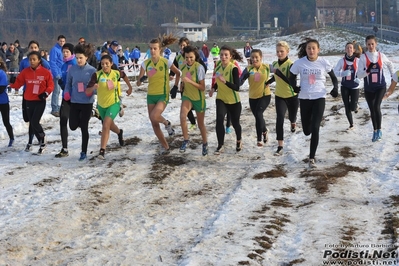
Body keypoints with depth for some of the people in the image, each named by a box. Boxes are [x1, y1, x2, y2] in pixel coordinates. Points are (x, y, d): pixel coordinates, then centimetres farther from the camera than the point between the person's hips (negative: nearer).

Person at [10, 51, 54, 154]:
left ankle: (42, 136, 14)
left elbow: (50, 85, -2)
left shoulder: (45, 72, -7)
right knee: (31, 122, 11)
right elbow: (18, 83, 5)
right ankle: (42, 142, 27)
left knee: (35, 122, -15)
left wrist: (46, 93, -17)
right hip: (29, 101, 4)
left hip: (40, 101, -4)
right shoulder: (25, 72, 2)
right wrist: (12, 83, -13)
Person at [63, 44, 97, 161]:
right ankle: (80, 120, 42)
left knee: (84, 128, 1)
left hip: (87, 103, -3)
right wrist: (66, 93, -9)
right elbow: (68, 83, 9)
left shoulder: (92, 70, -8)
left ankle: (84, 152, 14)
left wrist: (91, 91, -21)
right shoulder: (72, 69, -1)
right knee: (73, 126, 3)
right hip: (74, 102, 3)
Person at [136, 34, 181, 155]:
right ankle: (166, 147, 21)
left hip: (163, 95, -4)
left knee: (154, 117, -29)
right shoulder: (146, 63, -3)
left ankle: (167, 123, 5)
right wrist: (141, 80, -25)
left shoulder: (166, 62, -11)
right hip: (151, 95, 4)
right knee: (154, 124, 6)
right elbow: (138, 83, -4)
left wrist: (175, 87, 2)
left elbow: (178, 73, 7)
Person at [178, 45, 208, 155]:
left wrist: (190, 81, -32)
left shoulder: (199, 67, -20)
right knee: (182, 116, -26)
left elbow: (202, 87, -23)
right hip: (187, 97, 3)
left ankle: (205, 143, 36)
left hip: (199, 98, -3)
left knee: (201, 123, 12)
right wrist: (183, 83, 5)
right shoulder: (184, 67, -2)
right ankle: (185, 140, -11)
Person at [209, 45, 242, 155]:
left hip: (234, 101, -3)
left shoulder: (234, 69, -20)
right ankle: (220, 146, -8)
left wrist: (225, 81, -39)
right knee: (219, 119, -19)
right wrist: (213, 88, -1)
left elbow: (237, 87, -27)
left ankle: (239, 141, 43)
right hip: (221, 99, 3)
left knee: (235, 123, 12)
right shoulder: (218, 67, -3)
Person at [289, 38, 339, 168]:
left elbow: (333, 77, 8)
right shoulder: (299, 63, -7)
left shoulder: (324, 63, -8)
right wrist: (294, 86, -12)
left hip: (319, 98, -2)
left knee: (315, 129, -12)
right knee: (307, 130, 10)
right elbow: (292, 77, 7)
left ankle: (312, 158, -2)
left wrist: (335, 89, -7)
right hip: (304, 98, 2)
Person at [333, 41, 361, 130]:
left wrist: (359, 78, -15)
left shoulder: (357, 61, -7)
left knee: (352, 108, -5)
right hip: (344, 86, 1)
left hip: (354, 86, -1)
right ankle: (351, 124, 20)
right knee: (347, 108, 3)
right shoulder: (342, 61, -4)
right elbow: (335, 72, -2)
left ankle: (356, 105, 33)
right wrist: (343, 73, -21)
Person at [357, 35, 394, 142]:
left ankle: (379, 130, -4)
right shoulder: (363, 57, -9)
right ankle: (375, 131, 29)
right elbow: (359, 75, -12)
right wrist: (368, 70, -28)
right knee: (372, 110, 12)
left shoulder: (381, 56, -4)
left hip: (380, 86, -1)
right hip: (368, 88, 1)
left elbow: (390, 64, 19)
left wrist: (393, 75, 17)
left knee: (376, 107, -20)